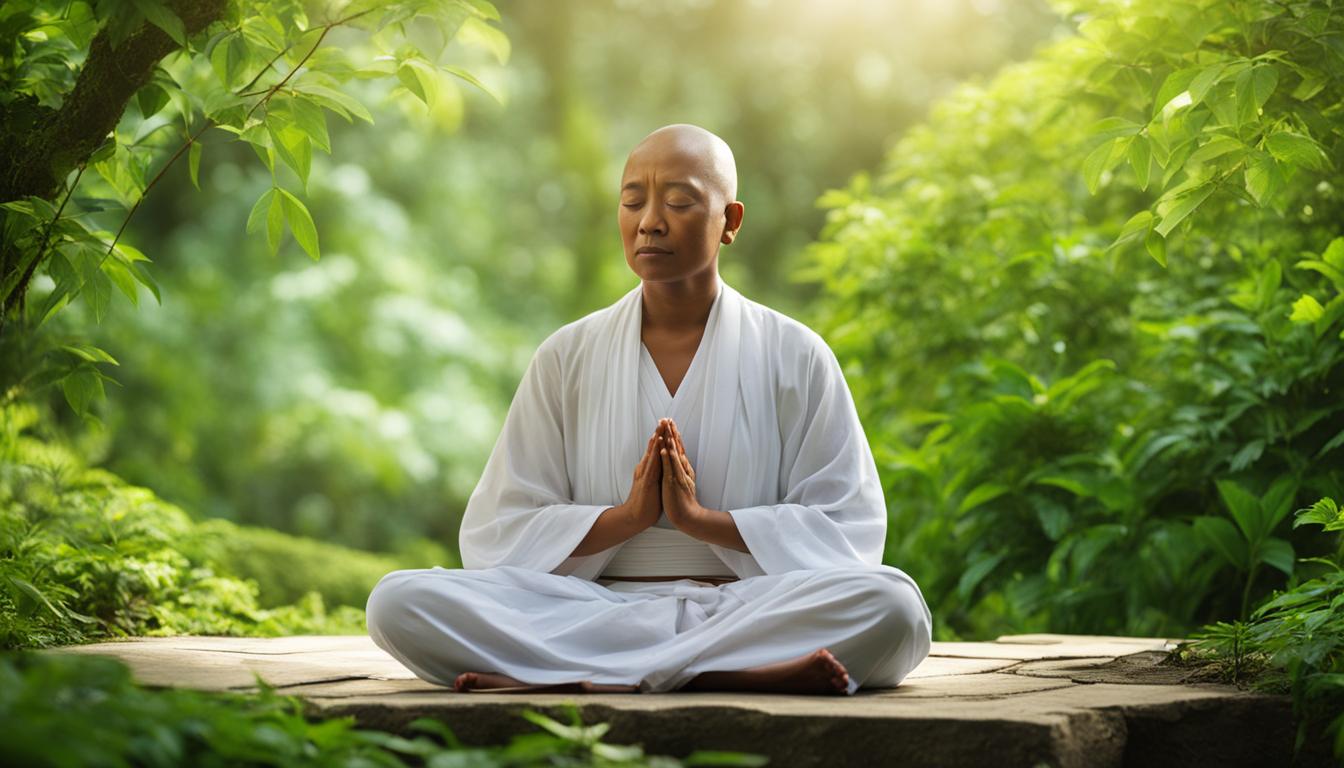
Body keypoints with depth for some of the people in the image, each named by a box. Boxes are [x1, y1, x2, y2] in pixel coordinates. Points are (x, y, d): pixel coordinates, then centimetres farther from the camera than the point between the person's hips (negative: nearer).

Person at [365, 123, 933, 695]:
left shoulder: (793, 356, 8)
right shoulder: (567, 357, 11)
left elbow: (850, 533, 2)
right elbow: (495, 535, 7)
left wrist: (702, 519, -10)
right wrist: (627, 516, -9)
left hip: (745, 605, 0)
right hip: (594, 611, 1)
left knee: (893, 604, -33)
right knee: (399, 601, -25)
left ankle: (561, 678, -31)